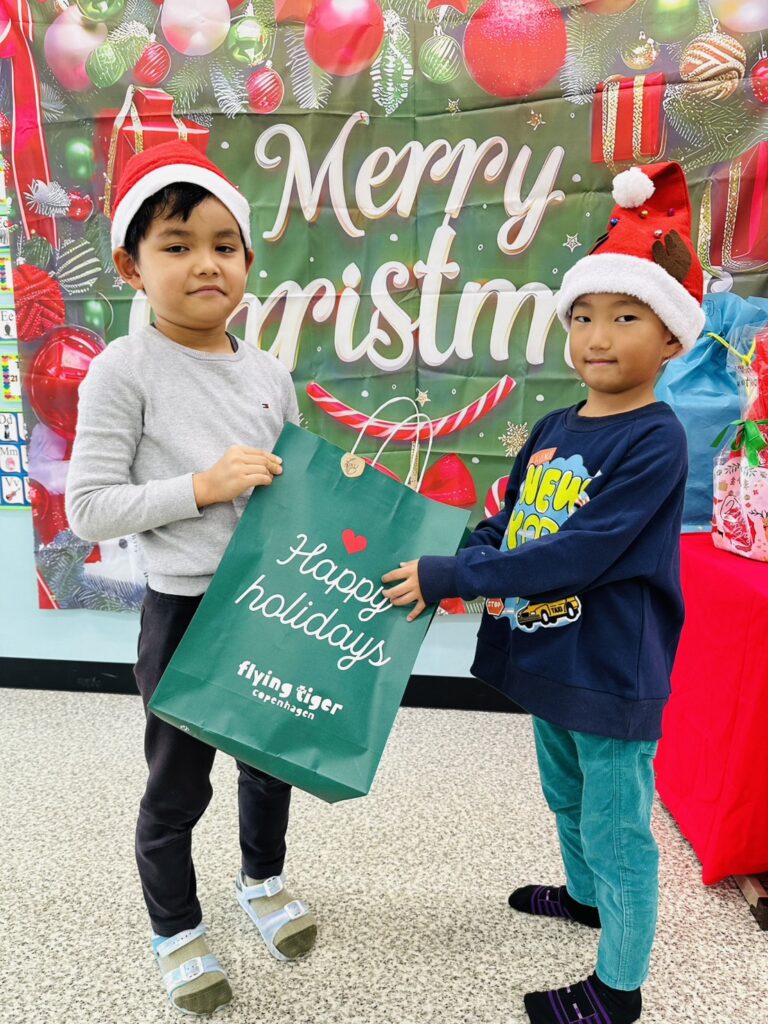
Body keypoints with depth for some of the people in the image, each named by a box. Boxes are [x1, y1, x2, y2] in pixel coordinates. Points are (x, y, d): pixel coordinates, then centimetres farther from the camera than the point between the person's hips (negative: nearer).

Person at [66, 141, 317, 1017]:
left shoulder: (270, 376, 2)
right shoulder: (123, 371, -13)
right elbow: (88, 509, -15)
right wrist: (203, 486, -23)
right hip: (185, 611, -5)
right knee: (178, 785, 13)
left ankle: (263, 881, 52)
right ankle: (176, 929, 41)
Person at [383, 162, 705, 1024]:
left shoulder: (654, 442, -20)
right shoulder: (551, 431, 3)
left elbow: (580, 555, -28)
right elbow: (504, 524, 7)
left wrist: (451, 578, -27)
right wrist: (435, 570, -12)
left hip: (613, 672, -7)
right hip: (547, 658, 8)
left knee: (616, 827, 11)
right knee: (567, 799, 28)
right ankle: (586, 895, 55)